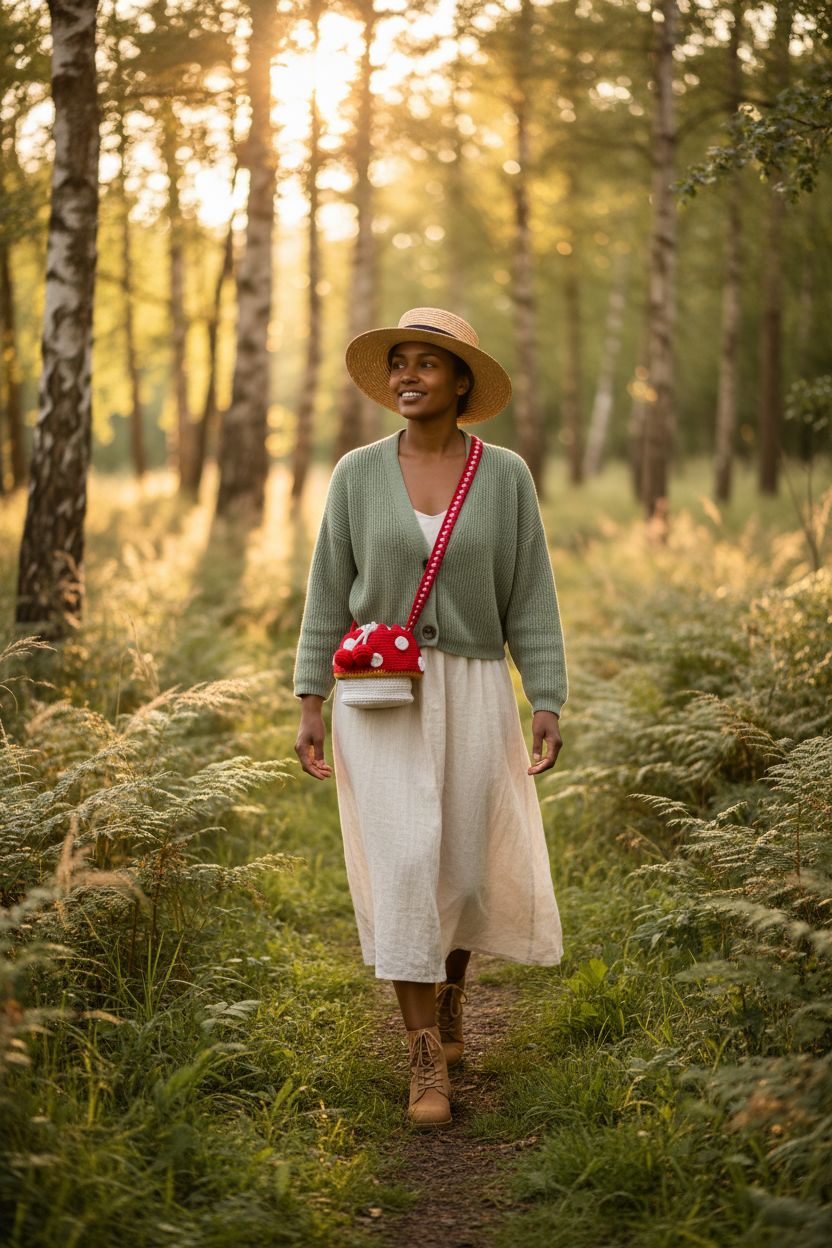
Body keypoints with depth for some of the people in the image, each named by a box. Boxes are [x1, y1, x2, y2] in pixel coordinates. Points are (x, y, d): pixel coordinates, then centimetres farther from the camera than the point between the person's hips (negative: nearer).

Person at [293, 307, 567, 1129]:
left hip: (472, 695, 1)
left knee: (469, 867, 7)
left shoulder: (505, 475, -1)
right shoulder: (358, 474, 0)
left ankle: (449, 979, 40)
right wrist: (310, 704, -3)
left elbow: (530, 597, -1)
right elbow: (329, 592, 2)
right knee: (403, 866, -10)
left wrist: (549, 707, -7)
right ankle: (428, 1061, -2)